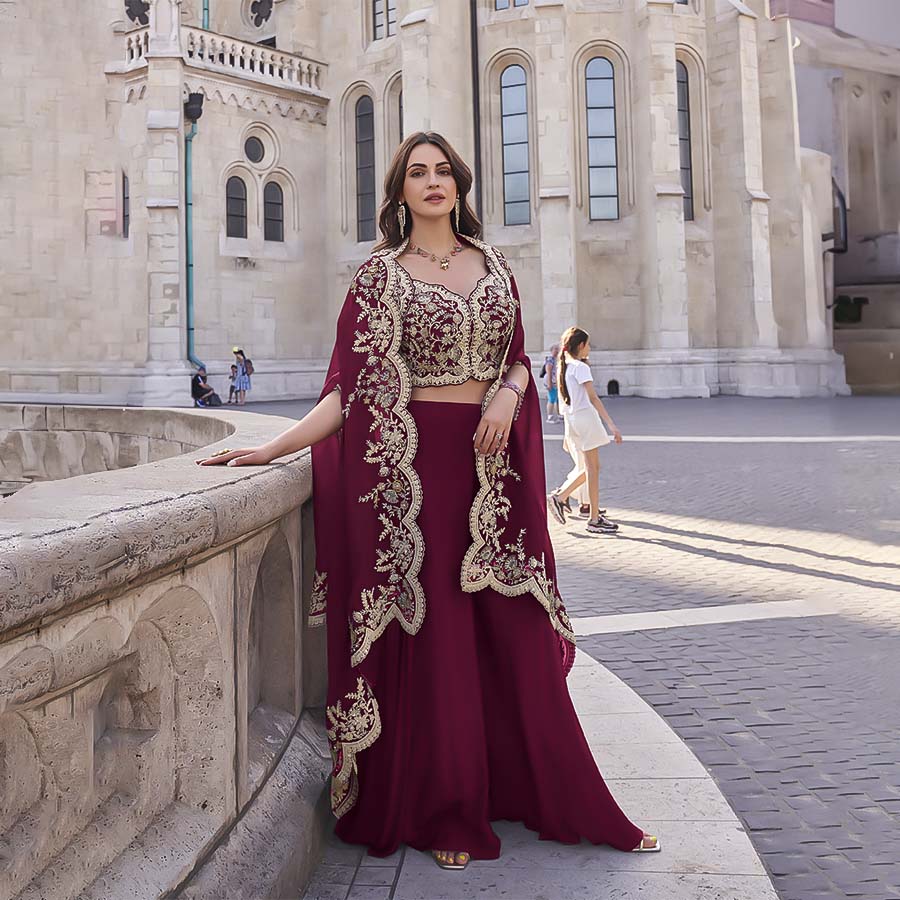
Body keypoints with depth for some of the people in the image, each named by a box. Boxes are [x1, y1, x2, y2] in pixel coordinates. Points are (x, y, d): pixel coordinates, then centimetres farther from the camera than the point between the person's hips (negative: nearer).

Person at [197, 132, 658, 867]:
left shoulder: (492, 263, 13)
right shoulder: (380, 275, 1)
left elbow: (519, 358, 14)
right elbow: (350, 389, -5)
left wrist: (509, 393, -8)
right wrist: (271, 449, -15)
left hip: (493, 465, 3)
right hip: (419, 464, -3)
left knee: (518, 633, 7)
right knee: (433, 637, 3)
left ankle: (562, 798, 22)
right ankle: (444, 814, 20)